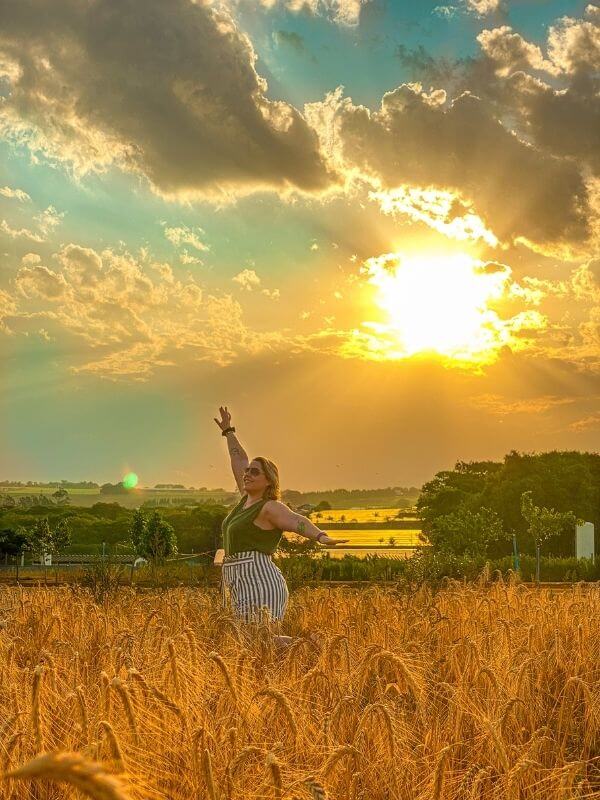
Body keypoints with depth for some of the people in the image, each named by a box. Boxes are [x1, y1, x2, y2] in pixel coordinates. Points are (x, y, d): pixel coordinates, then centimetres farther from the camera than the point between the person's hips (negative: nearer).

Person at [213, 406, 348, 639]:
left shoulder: (270, 507, -7)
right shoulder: (247, 498, 16)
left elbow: (297, 521, -25)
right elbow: (239, 460, 29)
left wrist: (321, 537, -43)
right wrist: (228, 431, 39)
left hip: (260, 581, -9)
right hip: (239, 582, 9)